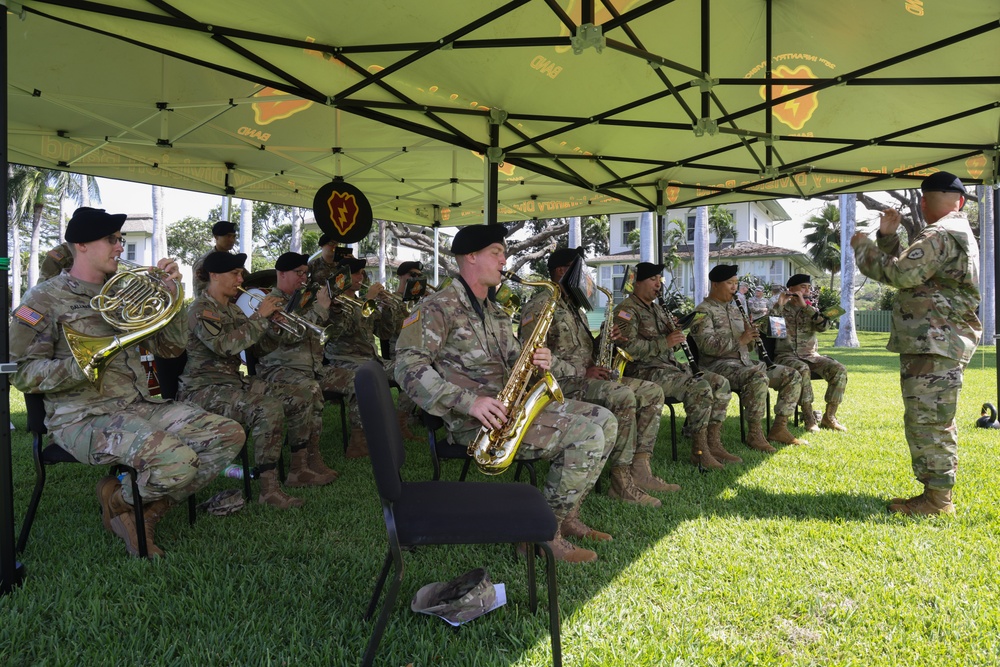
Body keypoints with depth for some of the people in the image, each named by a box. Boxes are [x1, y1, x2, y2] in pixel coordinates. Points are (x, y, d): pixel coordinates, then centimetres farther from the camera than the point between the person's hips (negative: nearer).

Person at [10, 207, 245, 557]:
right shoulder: (45, 298, -2)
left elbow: (171, 347, 14)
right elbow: (23, 373, -8)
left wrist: (171, 293, 2)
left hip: (141, 406, 7)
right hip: (83, 417, -7)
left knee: (229, 435, -10)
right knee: (177, 460, -33)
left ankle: (147, 512, 1)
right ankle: (118, 499, 2)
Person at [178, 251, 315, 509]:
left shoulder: (231, 307, 15)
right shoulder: (201, 309, -12)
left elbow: (257, 345, 17)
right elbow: (225, 345, -28)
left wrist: (271, 318, -1)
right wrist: (260, 317, -20)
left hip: (234, 379, 9)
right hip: (204, 388, -9)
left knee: (301, 396, 2)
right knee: (269, 408, -32)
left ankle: (299, 467, 12)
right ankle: (269, 488, -24)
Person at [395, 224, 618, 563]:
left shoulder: (495, 313, 20)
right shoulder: (438, 307, -8)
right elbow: (408, 367, -18)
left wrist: (537, 363, -3)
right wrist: (469, 401, -27)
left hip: (514, 405, 9)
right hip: (476, 420, -9)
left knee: (605, 421, 2)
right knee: (587, 436, -20)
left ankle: (567, 513, 9)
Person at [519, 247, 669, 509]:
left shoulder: (574, 307, 23)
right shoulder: (539, 306, -9)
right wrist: (581, 372, -20)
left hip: (586, 377, 10)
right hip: (561, 384, -10)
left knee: (652, 392, -1)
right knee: (622, 396, -32)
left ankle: (639, 470, -7)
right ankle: (621, 482, -26)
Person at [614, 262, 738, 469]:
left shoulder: (656, 308, 21)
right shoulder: (626, 310, -8)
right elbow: (629, 347, -23)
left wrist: (676, 335, 1)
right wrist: (664, 342, -22)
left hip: (669, 365, 9)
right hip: (645, 370, -9)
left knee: (721, 383, -3)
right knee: (700, 388, -27)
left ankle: (713, 444, -1)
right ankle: (699, 451, -17)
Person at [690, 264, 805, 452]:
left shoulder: (734, 309, 22)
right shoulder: (703, 311, -5)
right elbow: (707, 345, -20)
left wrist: (751, 334, 1)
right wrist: (740, 340, -20)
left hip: (745, 362, 9)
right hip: (719, 365, -9)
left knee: (792, 376, -3)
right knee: (759, 377, -36)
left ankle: (779, 428, 0)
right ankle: (754, 433, -24)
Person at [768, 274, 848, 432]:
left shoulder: (812, 309, 13)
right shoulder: (780, 309, 6)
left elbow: (825, 326, -9)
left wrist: (805, 306, -14)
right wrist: (779, 305, -18)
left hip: (810, 355, 4)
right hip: (786, 355, -4)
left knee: (839, 370, -21)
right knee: (803, 370, -37)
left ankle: (829, 417, -14)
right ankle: (809, 418, -29)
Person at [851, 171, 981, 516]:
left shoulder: (940, 233, -13)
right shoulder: (957, 234, 23)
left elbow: (901, 273, -22)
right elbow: (907, 271, 23)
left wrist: (863, 247, -9)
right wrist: (887, 237, 13)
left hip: (934, 343, -11)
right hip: (937, 342, 11)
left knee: (927, 421, -8)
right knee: (934, 422, 15)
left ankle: (937, 499, -3)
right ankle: (938, 494, 22)